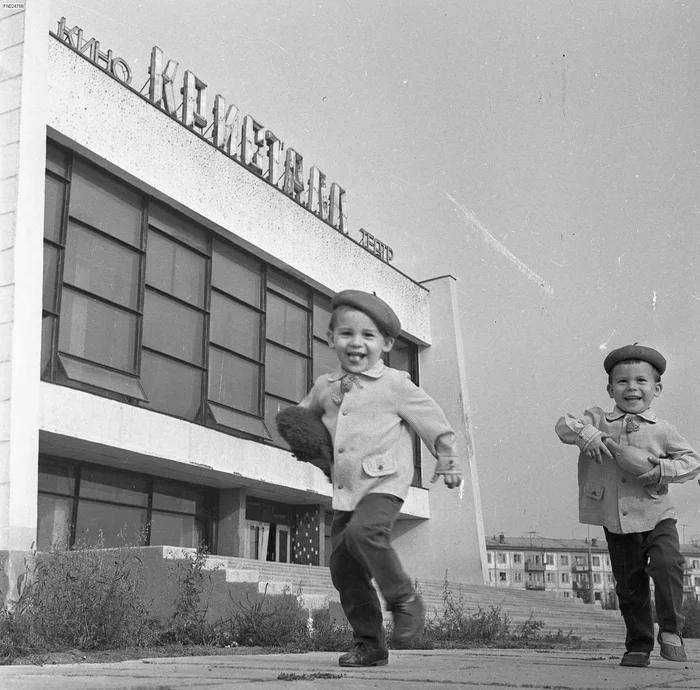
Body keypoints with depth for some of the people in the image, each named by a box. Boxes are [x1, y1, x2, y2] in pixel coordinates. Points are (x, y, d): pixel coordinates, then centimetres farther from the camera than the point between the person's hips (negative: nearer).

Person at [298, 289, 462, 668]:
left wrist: (447, 462, 13)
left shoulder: (395, 384, -4)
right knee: (343, 568, 2)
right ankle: (370, 642, 16)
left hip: (384, 484, -6)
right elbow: (304, 414, 30)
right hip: (344, 492, 6)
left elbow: (432, 421, 5)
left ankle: (404, 599, -10)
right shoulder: (325, 387, 10)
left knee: (363, 532, -32)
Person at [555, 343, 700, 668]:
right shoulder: (598, 421, 3)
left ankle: (670, 631, -2)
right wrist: (586, 433, -25)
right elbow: (564, 425, -6)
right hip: (616, 522, 1)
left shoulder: (662, 430, 0)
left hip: (656, 516, -1)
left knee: (667, 563, -23)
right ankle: (638, 645, 25)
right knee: (629, 586, 8)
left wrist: (662, 470, -16)